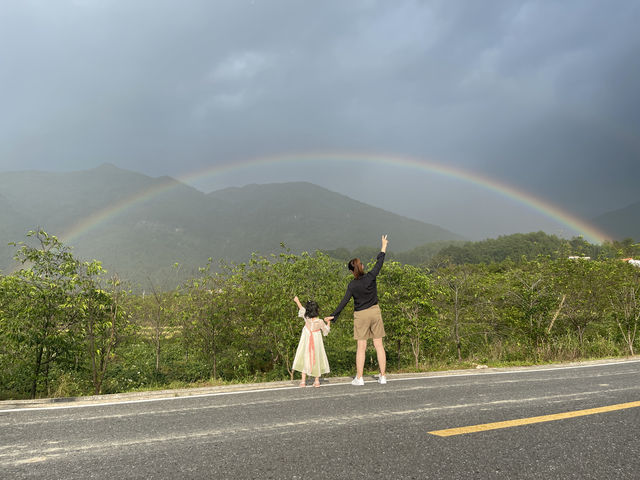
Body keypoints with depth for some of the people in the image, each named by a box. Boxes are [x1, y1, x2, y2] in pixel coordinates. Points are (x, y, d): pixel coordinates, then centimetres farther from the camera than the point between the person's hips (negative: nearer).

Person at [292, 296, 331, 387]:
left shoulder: (306, 318, -14)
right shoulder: (320, 322, -17)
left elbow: (301, 308, 3)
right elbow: (326, 330, 0)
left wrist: (297, 301, 18)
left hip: (306, 344, 1)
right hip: (317, 344, -1)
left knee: (305, 360, 10)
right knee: (317, 359, 12)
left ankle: (303, 381, 9)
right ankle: (317, 380, 17)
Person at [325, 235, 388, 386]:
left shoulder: (352, 285, -9)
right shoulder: (371, 277, -8)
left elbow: (344, 302, -10)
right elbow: (379, 263, 4)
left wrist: (333, 316, -5)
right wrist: (384, 247, 17)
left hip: (360, 315, -2)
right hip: (375, 312, 2)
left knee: (361, 347, 3)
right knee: (379, 345, 6)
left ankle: (359, 378, 5)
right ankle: (383, 376, 9)